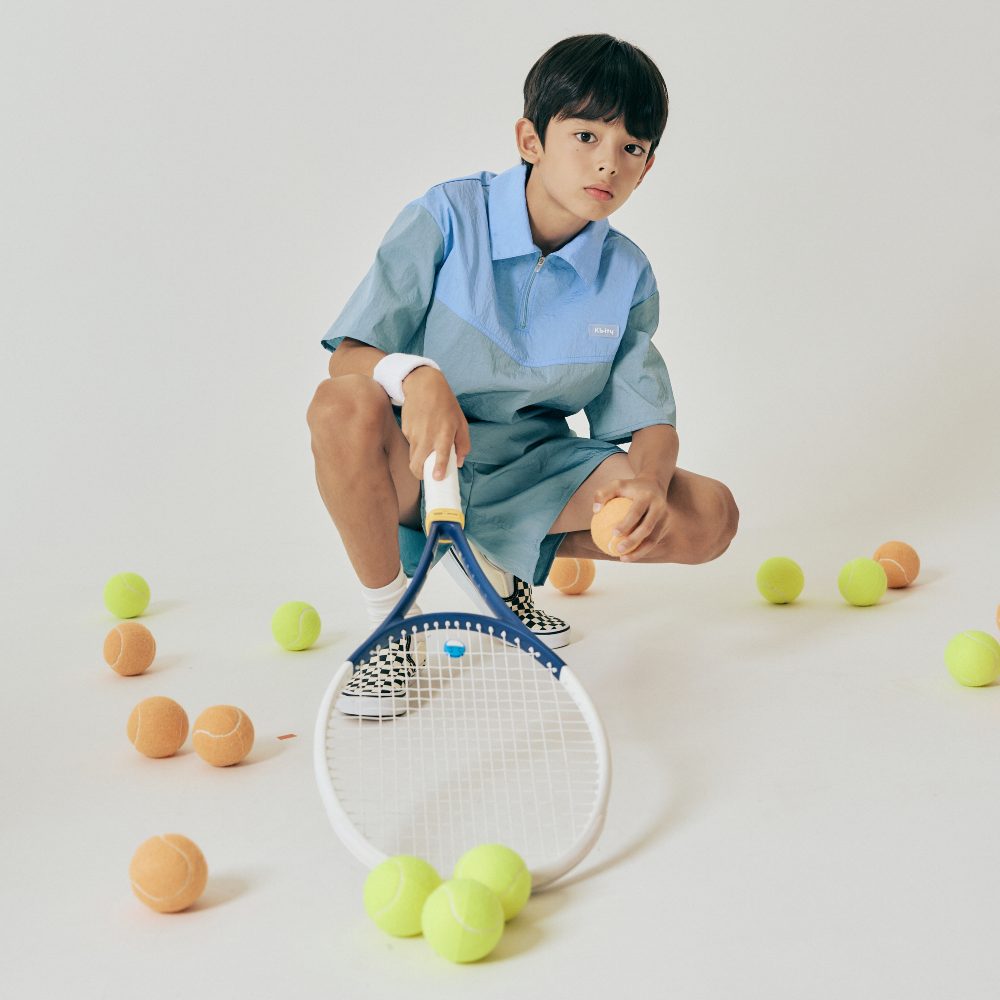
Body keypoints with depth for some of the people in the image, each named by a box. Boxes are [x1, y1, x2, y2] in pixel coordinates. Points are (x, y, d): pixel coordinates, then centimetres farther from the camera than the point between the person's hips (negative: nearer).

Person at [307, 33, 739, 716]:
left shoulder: (627, 276, -1)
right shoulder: (448, 218, -12)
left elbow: (649, 421, 0)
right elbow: (349, 354, -14)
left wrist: (648, 483, -25)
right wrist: (415, 375, -39)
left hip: (532, 475, 4)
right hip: (420, 464, -3)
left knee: (709, 516, -15)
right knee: (344, 405, -38)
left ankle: (501, 564, 7)